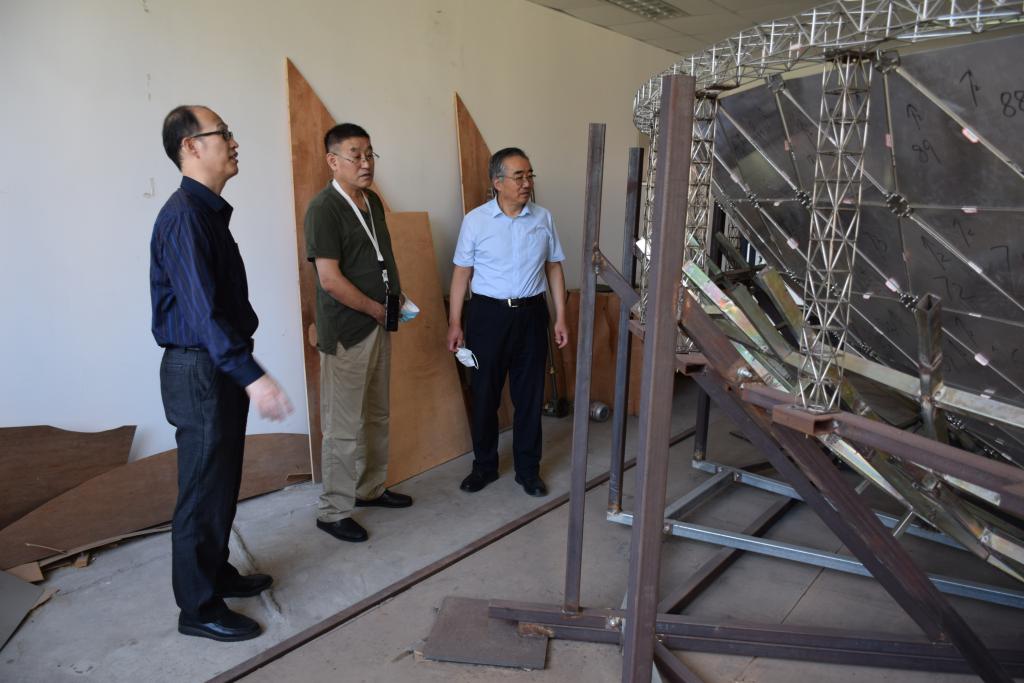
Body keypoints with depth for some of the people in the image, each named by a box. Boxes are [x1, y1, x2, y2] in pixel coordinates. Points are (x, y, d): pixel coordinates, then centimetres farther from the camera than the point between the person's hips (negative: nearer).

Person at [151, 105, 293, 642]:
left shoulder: (208, 211, 12)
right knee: (204, 491, 1)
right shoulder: (184, 216, -19)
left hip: (221, 369, 10)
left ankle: (216, 573, 36)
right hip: (200, 372, -10)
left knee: (223, 482, 20)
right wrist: (251, 376, -33)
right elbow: (202, 311, -27)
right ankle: (198, 608, 16)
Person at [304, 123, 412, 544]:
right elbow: (330, 279, -21)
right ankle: (333, 512, 14)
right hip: (345, 332, -8)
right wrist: (378, 310, -12)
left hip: (378, 325, 8)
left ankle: (371, 489, 35)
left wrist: (397, 297, 5)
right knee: (345, 426, 0)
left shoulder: (373, 202, 10)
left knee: (376, 416, 18)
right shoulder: (324, 208, -16)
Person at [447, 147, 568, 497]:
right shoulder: (475, 220, -5)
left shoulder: (543, 218, 2)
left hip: (531, 314, 2)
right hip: (488, 314, -1)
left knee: (529, 395, 8)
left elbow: (554, 268, 7)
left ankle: (528, 469, 24)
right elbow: (462, 272, -1)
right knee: (484, 394, 8)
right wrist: (454, 323, -3)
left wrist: (561, 317, 3)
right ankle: (484, 465, 26)